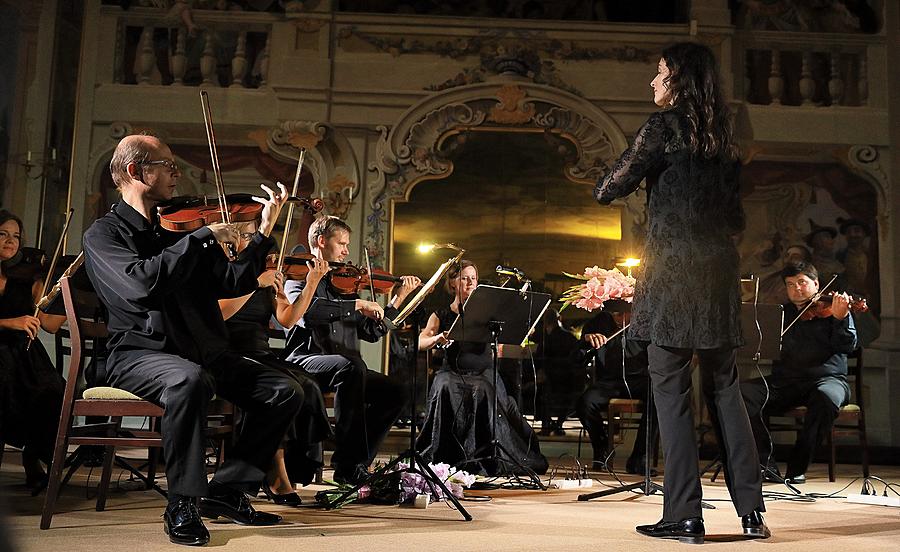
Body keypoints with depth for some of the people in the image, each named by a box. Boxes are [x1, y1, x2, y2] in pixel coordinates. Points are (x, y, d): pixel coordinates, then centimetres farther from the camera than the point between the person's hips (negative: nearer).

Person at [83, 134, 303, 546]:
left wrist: (265, 231, -1)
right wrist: (203, 237, -18)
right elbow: (141, 284, -22)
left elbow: (232, 282, 6)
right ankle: (183, 505, -22)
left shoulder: (180, 227, 16)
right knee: (188, 380, -39)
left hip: (205, 352, 6)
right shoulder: (104, 233, 0)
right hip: (141, 352, -6)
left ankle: (227, 489, -1)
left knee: (285, 390, -10)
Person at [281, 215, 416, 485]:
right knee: (351, 367, -35)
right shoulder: (299, 275, 4)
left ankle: (355, 464, -3)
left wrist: (398, 298, 15)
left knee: (395, 393, -12)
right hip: (304, 360, -6)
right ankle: (348, 463, -27)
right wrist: (357, 305, -19)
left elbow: (372, 332, 19)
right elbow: (304, 309, -21)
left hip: (345, 367, 7)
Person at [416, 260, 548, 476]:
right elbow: (420, 343, -1)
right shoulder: (441, 315, 12)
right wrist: (438, 338, -21)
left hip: (482, 373, 0)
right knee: (446, 392, -34)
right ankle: (445, 456, -25)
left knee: (484, 392, -35)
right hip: (451, 373, 0)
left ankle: (488, 457, -27)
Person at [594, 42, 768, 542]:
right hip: (720, 266, 7)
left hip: (674, 265, -7)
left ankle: (685, 515, -1)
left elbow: (611, 190, -7)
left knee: (672, 388, -2)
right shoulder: (722, 134, 15)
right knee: (726, 388, 11)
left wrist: (607, 185, 12)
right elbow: (735, 215, 20)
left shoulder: (665, 125, -4)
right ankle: (752, 510, 12)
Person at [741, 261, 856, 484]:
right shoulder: (781, 313, 21)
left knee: (826, 398, -39)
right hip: (784, 380, 3)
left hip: (826, 378, -3)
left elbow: (847, 346, -4)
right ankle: (765, 462, -19)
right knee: (743, 392, -23)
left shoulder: (831, 309, 9)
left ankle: (797, 467, -24)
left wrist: (840, 318, -23)